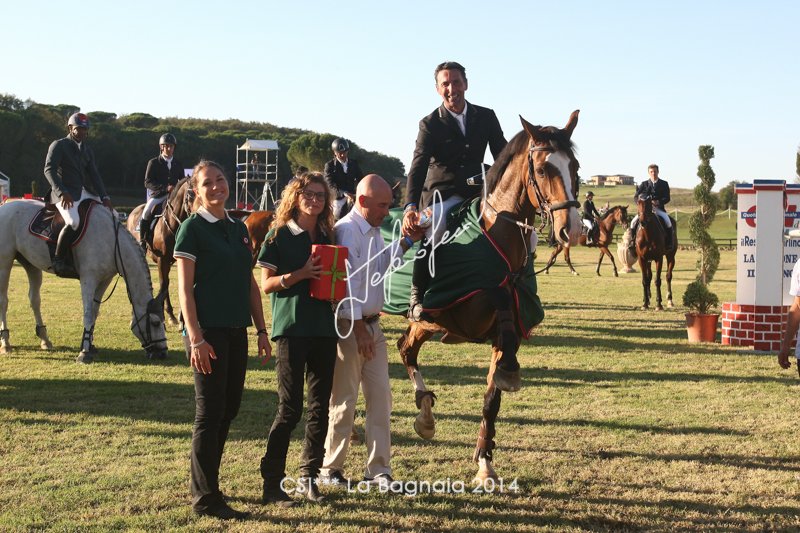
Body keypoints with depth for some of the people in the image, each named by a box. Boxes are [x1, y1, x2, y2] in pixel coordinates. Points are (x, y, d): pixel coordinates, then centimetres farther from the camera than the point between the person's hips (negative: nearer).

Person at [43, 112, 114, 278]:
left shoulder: (87, 150, 18)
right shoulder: (59, 145, -2)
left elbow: (94, 175, 10)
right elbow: (49, 170, -15)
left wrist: (104, 197, -6)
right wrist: (62, 192, -29)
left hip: (84, 192, 8)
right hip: (64, 194, -8)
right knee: (73, 222, -32)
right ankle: (58, 261, -23)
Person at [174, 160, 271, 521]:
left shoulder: (238, 228, 14)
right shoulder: (193, 228, -6)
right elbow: (185, 288, -11)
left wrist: (261, 331, 13)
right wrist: (196, 338, -18)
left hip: (236, 330, 7)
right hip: (209, 330, -7)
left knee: (229, 409, 12)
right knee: (210, 412, -4)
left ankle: (204, 484, 25)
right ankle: (205, 497, 4)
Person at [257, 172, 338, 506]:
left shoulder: (328, 238, 13)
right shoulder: (279, 236, -1)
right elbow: (266, 284, -5)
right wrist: (300, 274, -20)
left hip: (324, 329, 5)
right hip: (291, 329, -5)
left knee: (319, 407, 7)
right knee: (290, 409, -6)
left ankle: (308, 477, 17)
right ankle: (272, 482, 2)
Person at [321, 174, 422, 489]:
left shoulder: (374, 232, 13)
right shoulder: (346, 230, -15)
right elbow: (347, 282, -19)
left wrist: (408, 241, 16)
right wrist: (359, 329, -20)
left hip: (372, 324, 8)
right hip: (349, 326, -8)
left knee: (381, 397, 8)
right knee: (344, 401, 1)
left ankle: (379, 469, 15)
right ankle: (331, 469, 15)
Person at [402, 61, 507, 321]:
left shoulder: (486, 117, 5)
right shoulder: (430, 124, -6)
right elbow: (418, 166, -17)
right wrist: (411, 206, -33)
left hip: (477, 189, 4)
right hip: (441, 193, -4)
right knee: (432, 230, -34)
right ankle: (417, 298, -22)